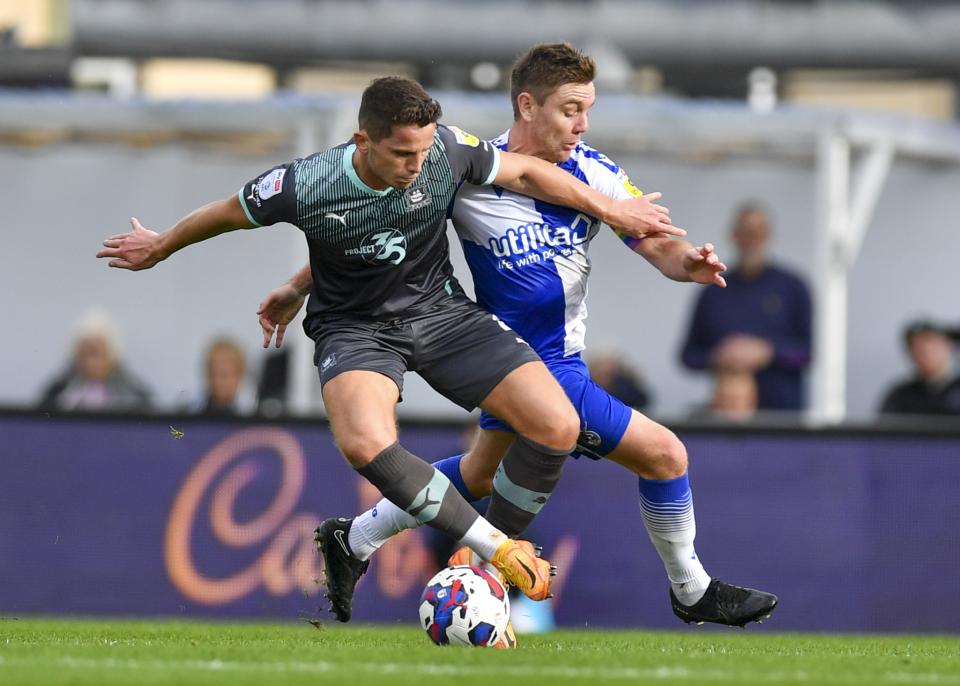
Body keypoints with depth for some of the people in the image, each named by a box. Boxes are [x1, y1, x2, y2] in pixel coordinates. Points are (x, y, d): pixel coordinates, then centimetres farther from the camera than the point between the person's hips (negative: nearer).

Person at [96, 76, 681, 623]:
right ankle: (497, 549, -24)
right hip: (355, 326, -3)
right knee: (365, 442, -37)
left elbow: (525, 172, 1)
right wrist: (159, 249, 12)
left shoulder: (447, 150, -18)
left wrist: (612, 210, 7)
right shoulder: (304, 186, -24)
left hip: (439, 310, 3)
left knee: (558, 426, -14)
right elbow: (226, 214, -4)